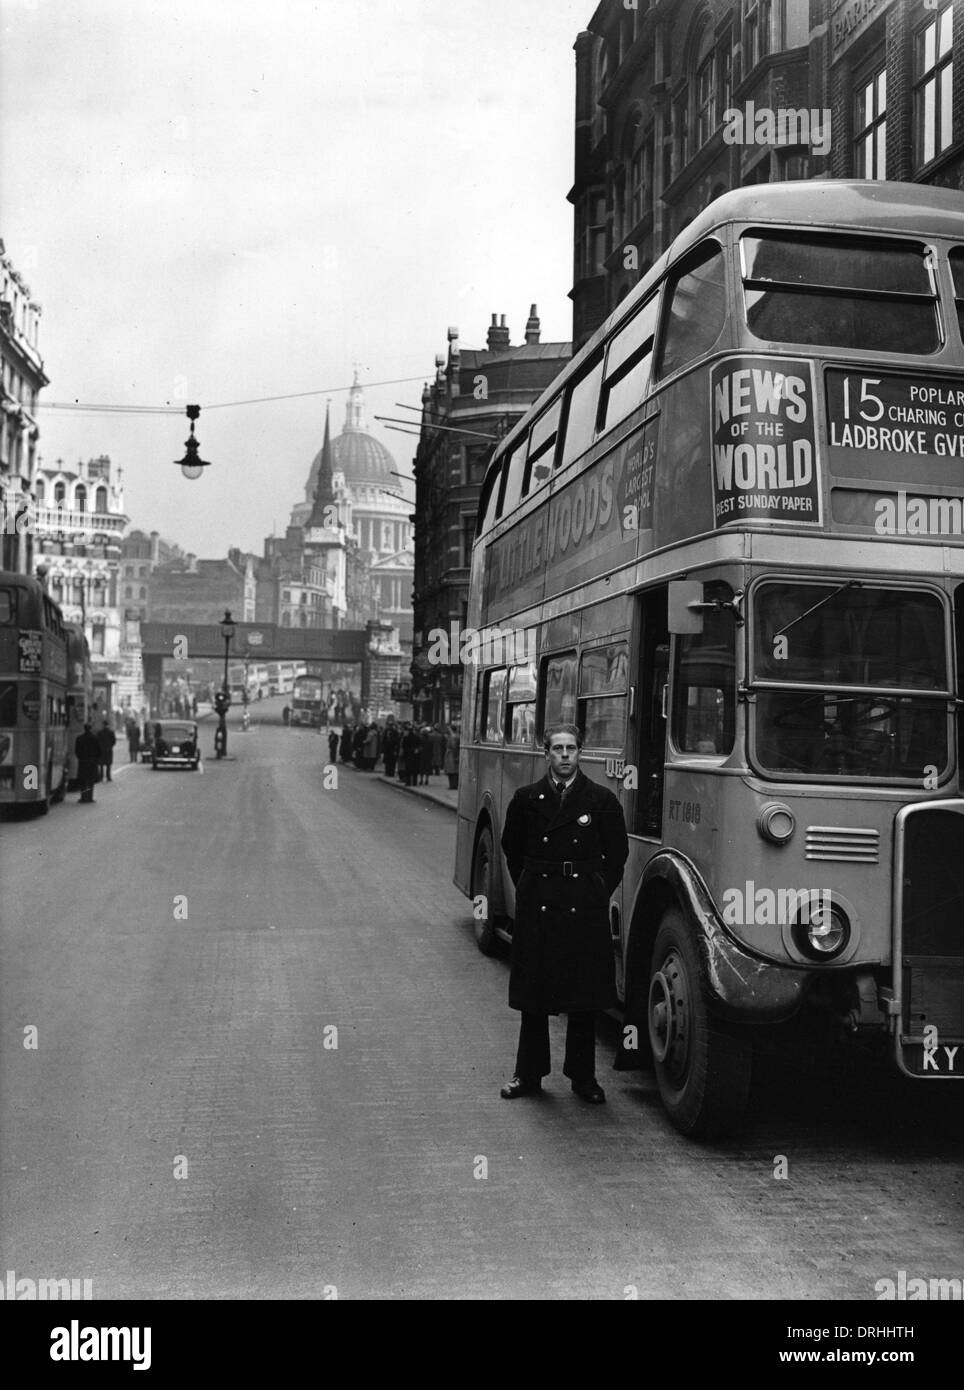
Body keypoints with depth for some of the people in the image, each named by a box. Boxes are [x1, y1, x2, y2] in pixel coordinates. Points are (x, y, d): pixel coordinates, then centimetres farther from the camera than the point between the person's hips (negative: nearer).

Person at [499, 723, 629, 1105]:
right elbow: (513, 849, 15)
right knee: (533, 994, 7)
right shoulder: (527, 799, 3)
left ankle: (583, 1076, 17)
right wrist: (531, 889, 10)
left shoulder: (601, 800, 0)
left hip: (585, 908, -1)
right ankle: (529, 1074, 18)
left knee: (585, 996, 5)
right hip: (536, 906, 1)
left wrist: (596, 895, 4)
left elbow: (617, 855, 7)